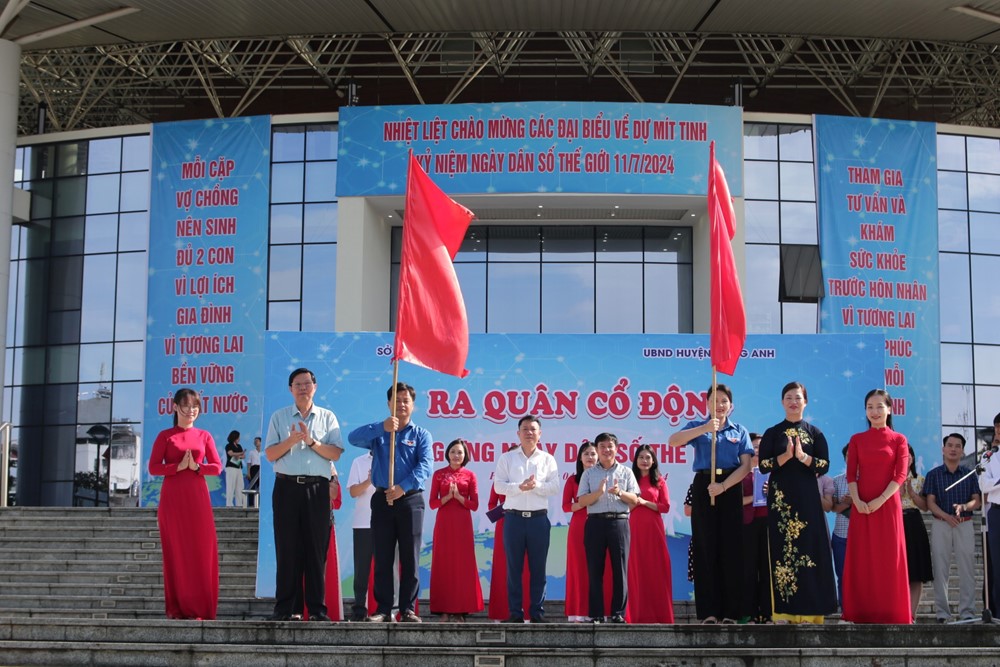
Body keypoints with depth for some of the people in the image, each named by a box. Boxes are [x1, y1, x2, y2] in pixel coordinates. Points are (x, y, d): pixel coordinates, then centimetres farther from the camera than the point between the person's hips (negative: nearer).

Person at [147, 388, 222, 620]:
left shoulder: (204, 436, 11)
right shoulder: (165, 436, 5)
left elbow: (217, 467, 6)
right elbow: (153, 468, -3)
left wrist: (196, 466, -11)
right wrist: (179, 466, -14)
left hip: (198, 498, 2)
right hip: (172, 498, -2)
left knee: (201, 551, -2)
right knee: (175, 551, 0)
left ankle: (200, 607, 2)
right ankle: (177, 607, 4)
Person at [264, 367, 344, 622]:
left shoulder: (327, 417, 10)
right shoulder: (279, 417, 11)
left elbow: (336, 453, 0)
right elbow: (270, 454, 4)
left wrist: (311, 441, -12)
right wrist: (291, 440, -11)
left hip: (317, 488, 0)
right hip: (287, 487, 0)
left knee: (316, 548, 0)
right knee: (287, 548, 0)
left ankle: (317, 608, 5)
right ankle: (283, 608, 5)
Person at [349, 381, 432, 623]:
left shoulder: (421, 435, 7)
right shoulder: (378, 432, 11)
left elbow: (425, 466, -8)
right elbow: (353, 438, -9)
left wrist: (403, 487, -22)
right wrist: (382, 427, -22)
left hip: (410, 500, -1)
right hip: (382, 500, 1)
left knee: (410, 558, 0)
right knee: (382, 558, 1)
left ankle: (408, 609, 5)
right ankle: (383, 609, 5)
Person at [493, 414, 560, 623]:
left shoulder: (547, 459, 11)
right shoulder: (507, 458, 10)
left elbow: (554, 487, 1)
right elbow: (498, 486, -1)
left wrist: (536, 486, -14)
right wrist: (519, 487, -15)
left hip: (539, 518, 0)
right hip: (514, 517, 0)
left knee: (538, 568, 2)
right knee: (514, 567, 1)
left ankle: (537, 612, 7)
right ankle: (515, 613, 5)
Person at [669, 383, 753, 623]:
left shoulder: (739, 432, 12)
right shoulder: (698, 427, 10)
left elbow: (745, 465, 0)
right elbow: (673, 441, -11)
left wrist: (724, 486, -14)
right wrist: (705, 428, -21)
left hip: (730, 488, 1)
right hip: (703, 487, 0)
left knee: (730, 548, -2)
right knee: (705, 548, -4)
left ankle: (730, 611, 0)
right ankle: (709, 611, -3)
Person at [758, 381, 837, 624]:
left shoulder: (815, 433, 8)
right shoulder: (772, 433, 7)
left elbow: (825, 466, 0)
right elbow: (763, 465, -1)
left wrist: (802, 456, -14)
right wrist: (785, 456, -15)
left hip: (807, 497, 0)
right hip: (781, 498, 0)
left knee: (809, 548, -4)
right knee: (782, 548, -4)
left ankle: (808, 611, -1)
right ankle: (783, 612, -2)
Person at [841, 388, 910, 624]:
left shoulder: (898, 439, 5)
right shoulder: (857, 440, 10)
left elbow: (900, 475, -4)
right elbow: (851, 475, 3)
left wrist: (879, 500, -15)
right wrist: (857, 501, -13)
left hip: (888, 505, -2)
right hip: (861, 507, 2)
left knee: (889, 557, -1)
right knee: (862, 559, 1)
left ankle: (890, 612, 5)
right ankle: (863, 612, 5)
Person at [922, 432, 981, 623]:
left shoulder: (969, 475, 10)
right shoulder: (933, 474, 6)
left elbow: (977, 501, 4)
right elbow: (930, 502, -1)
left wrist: (963, 507, -17)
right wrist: (946, 516, -18)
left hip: (965, 525, 1)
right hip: (941, 525, -1)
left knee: (967, 569, -2)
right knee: (940, 569, -1)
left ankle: (967, 611, 1)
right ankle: (942, 612, 2)